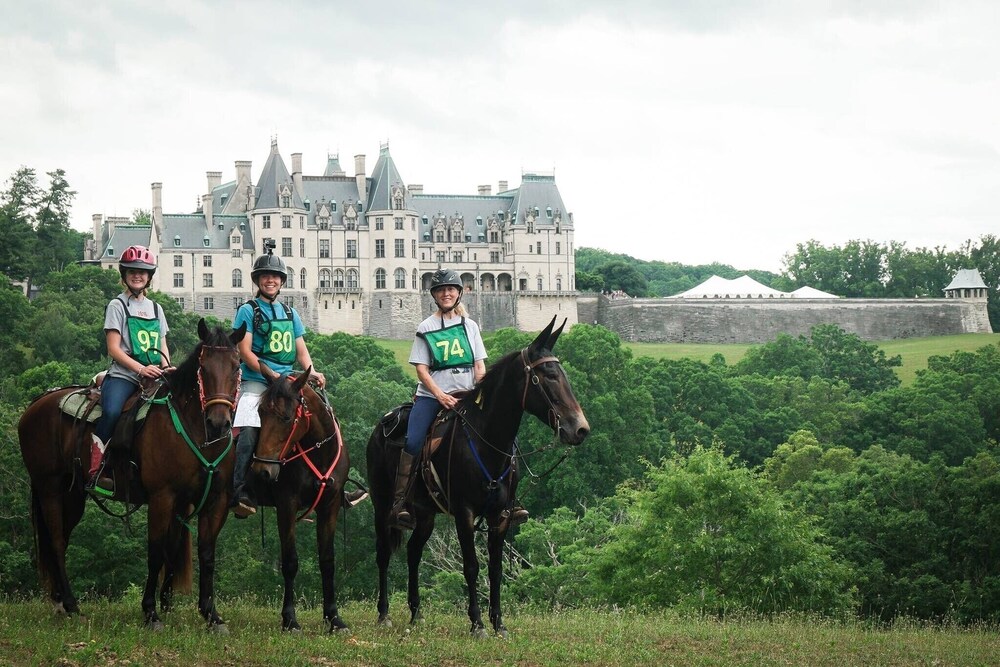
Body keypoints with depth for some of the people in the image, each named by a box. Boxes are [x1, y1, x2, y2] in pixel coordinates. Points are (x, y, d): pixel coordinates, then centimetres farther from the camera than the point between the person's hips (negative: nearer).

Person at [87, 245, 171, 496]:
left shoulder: (155, 308, 22)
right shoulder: (118, 306, 6)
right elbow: (113, 348, -3)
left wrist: (167, 368, 0)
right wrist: (141, 369, -16)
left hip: (153, 379, 5)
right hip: (123, 375, -5)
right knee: (112, 412, -35)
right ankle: (95, 470, -30)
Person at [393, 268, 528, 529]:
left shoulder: (470, 326, 14)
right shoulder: (426, 329, 8)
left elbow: (480, 365, 12)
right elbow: (421, 368, 1)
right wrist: (440, 396, -13)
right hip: (432, 395, -2)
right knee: (412, 442, -24)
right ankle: (401, 503, -19)